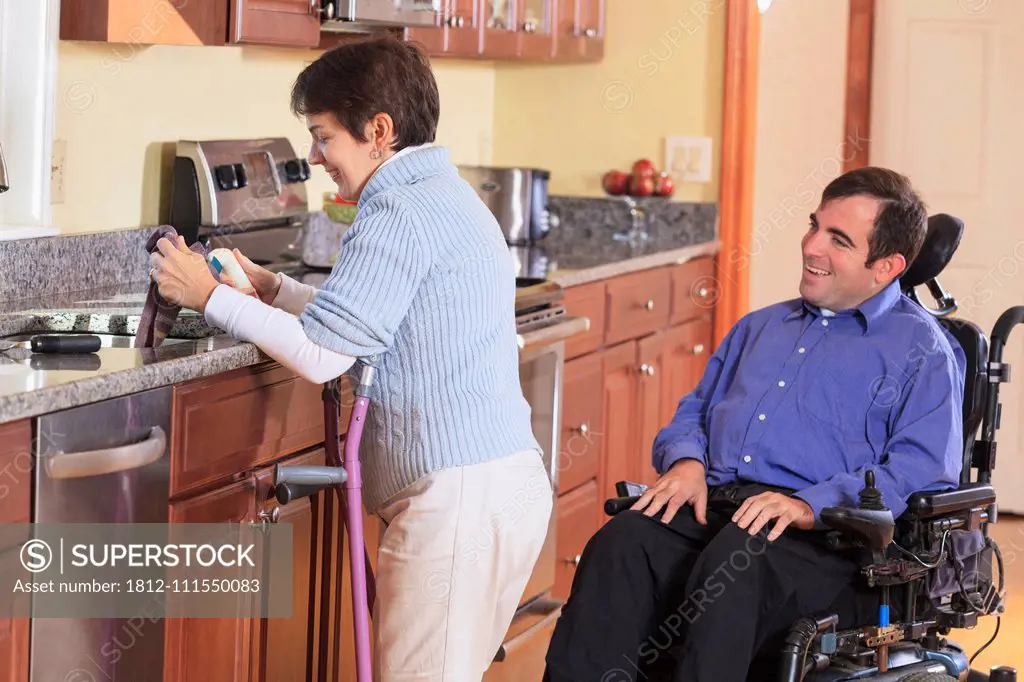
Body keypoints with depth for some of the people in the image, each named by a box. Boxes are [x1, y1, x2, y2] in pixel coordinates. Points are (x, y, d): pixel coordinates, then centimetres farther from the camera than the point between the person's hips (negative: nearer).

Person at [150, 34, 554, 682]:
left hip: (458, 495, -11)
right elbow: (365, 317, 25)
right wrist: (272, 288, 21)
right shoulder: (446, 195, 20)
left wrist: (213, 297, -5)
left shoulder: (401, 214, -13)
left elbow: (323, 355, -15)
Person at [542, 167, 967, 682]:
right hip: (709, 508, 5)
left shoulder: (923, 351, 8)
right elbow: (692, 413, 32)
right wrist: (686, 461, 6)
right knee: (620, 543, -27)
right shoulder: (760, 327, 30)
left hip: (820, 536, -5)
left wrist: (810, 506, -19)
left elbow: (925, 473, -6)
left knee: (732, 564, -38)